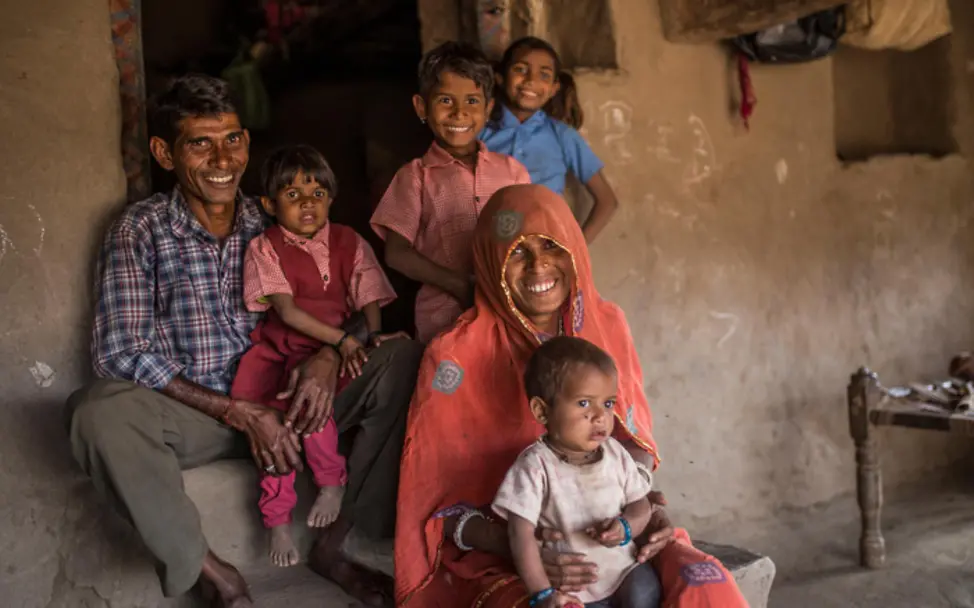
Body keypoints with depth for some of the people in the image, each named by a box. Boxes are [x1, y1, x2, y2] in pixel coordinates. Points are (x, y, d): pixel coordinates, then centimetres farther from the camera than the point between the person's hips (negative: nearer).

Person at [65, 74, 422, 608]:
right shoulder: (139, 231, -5)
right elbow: (120, 353, -13)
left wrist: (327, 357, -17)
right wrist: (240, 414, -20)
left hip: (283, 399, 3)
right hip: (191, 412, -3)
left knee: (402, 359, -16)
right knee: (100, 412, -34)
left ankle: (333, 544, -8)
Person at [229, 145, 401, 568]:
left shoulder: (348, 243, 9)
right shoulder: (265, 248, 2)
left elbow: (368, 298, 2)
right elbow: (287, 311, -9)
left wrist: (372, 335, -21)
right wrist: (343, 339, -19)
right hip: (280, 349, 1)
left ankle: (331, 481, -7)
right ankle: (277, 520, -8)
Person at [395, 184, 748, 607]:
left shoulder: (607, 324, 2)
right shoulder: (457, 356, -10)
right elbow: (442, 500, -6)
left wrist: (644, 500, -9)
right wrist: (519, 547, -23)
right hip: (497, 547, -4)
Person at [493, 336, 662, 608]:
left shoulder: (616, 453, 0)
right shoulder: (535, 466, -15)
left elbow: (641, 504, 8)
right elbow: (521, 534, -18)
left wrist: (626, 527, -15)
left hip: (625, 571, 3)